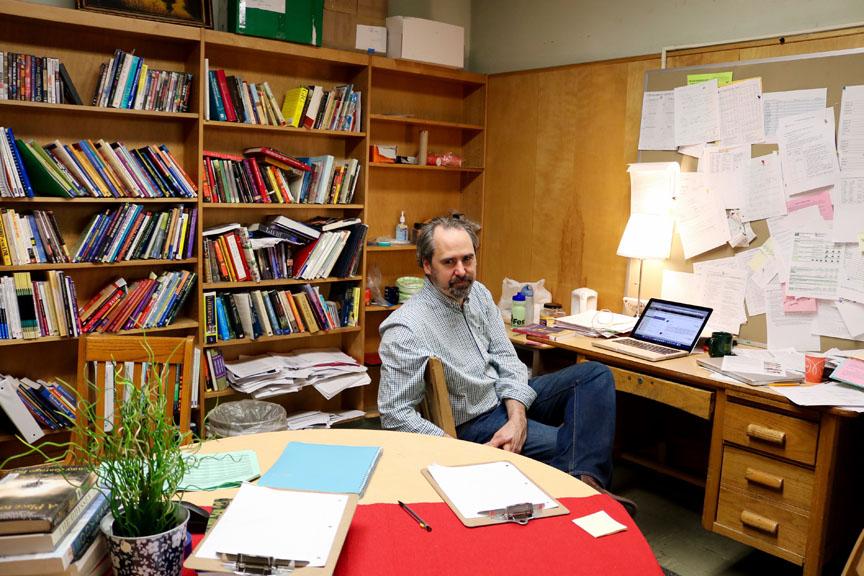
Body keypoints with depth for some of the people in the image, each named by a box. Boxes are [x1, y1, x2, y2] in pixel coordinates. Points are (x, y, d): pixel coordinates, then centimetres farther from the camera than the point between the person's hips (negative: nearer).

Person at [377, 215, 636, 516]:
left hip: (508, 399, 8)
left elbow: (506, 360, 2)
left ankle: (586, 480, -23)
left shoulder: (478, 294, 1)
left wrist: (517, 418, -16)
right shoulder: (405, 330, -22)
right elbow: (394, 414, -23)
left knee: (596, 375, -8)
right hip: (472, 421, -8)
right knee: (573, 445, -26)